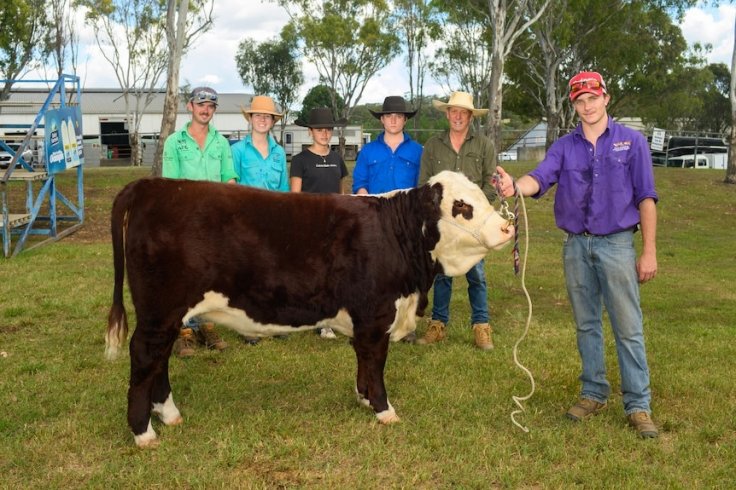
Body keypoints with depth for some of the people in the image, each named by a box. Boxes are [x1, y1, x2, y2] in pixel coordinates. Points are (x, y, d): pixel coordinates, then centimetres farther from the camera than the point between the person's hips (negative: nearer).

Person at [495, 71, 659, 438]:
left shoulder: (632, 142, 0)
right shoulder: (564, 147, 6)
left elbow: (646, 199, -1)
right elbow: (539, 179, -12)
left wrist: (649, 252, -4)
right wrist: (515, 186, -36)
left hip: (617, 243, -3)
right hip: (575, 245, 3)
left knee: (628, 328, -2)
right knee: (586, 324, 12)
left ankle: (638, 405, 8)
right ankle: (593, 394, 26)